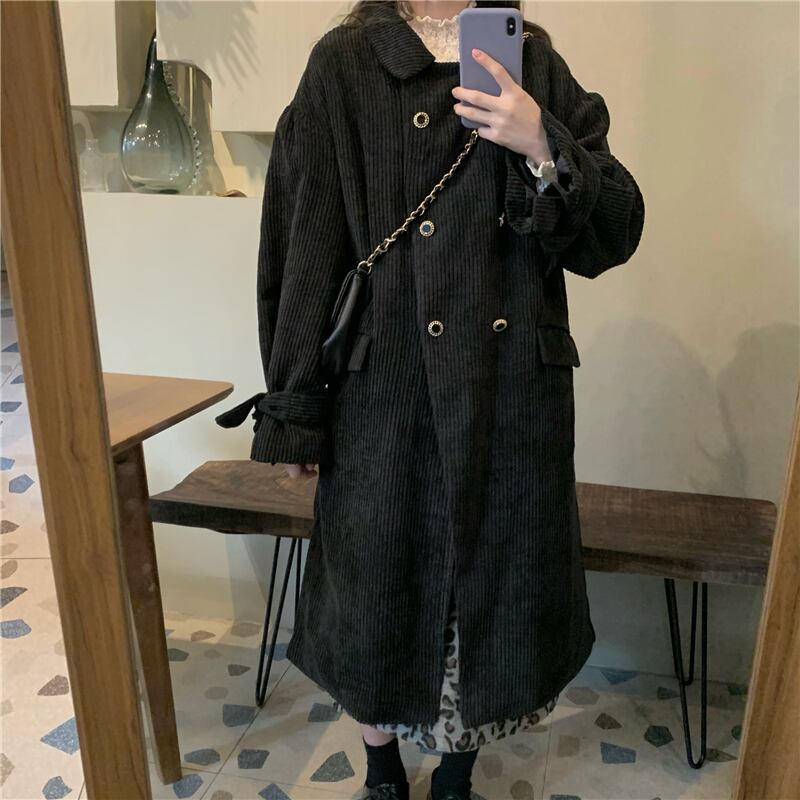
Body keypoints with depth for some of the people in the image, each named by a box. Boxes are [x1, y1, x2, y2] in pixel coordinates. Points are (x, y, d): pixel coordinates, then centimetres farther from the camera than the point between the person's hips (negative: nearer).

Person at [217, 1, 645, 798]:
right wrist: (293, 411, -3)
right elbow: (301, 249, -3)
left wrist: (543, 150, -17)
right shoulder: (343, 67, 0)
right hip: (386, 400, -2)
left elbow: (614, 235, 2)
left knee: (495, 583, 15)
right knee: (378, 588, 13)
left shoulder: (537, 66, 7)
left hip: (515, 399, 3)